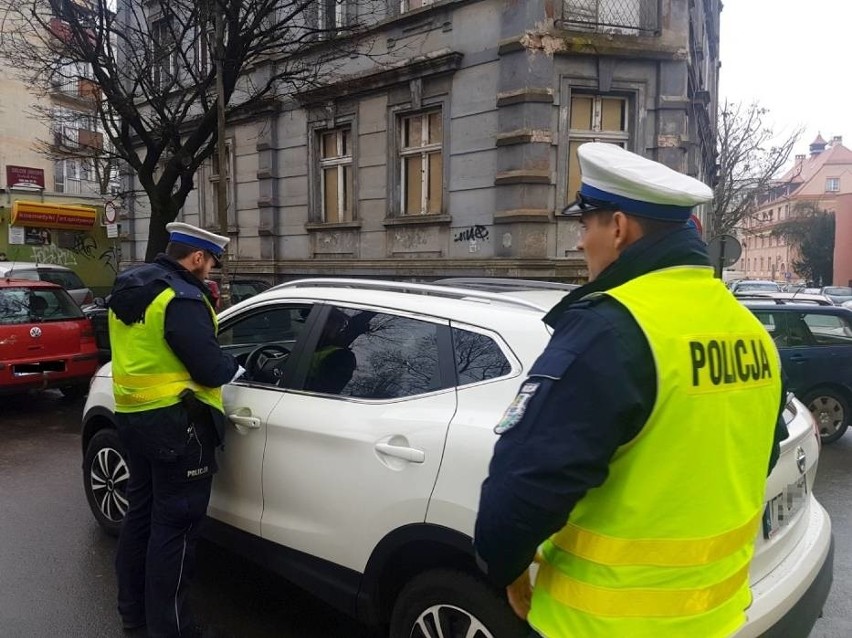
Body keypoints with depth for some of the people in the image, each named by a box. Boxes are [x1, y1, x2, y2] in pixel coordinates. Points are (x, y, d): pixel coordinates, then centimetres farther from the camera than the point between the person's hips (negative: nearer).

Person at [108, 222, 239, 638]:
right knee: (174, 524, 1)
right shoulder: (182, 299, -21)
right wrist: (232, 366, -1)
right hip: (173, 422, -10)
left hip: (131, 414, 10)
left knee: (141, 509, 21)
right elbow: (211, 370, -23)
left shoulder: (129, 287, 10)